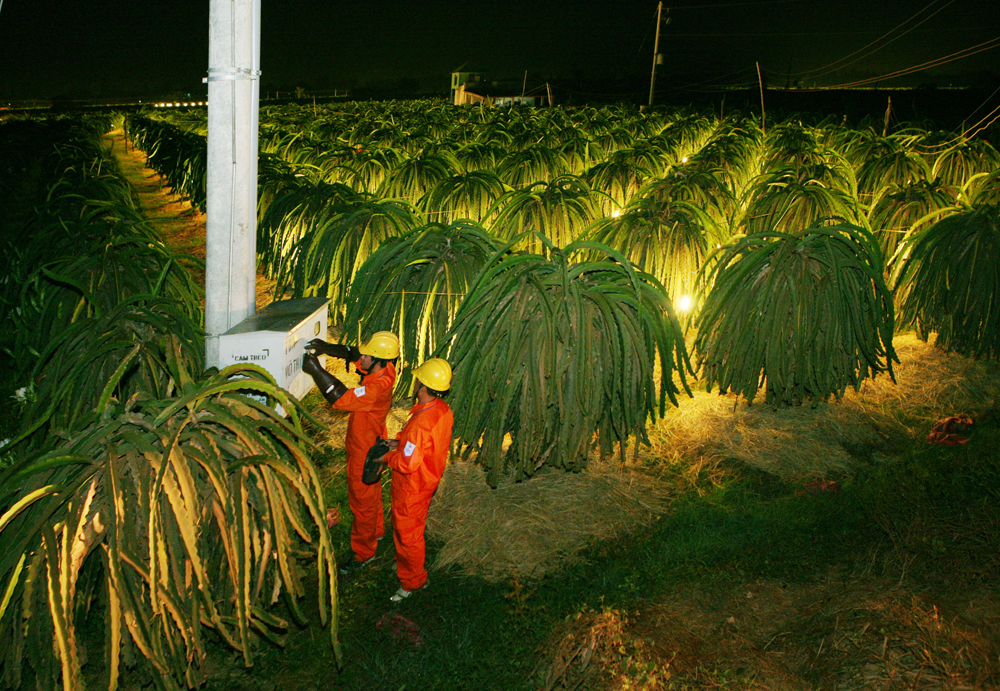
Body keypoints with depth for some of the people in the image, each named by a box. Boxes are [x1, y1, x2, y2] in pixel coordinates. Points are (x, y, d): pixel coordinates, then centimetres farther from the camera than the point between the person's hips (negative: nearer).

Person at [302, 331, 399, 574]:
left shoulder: (377, 388, -39)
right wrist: (326, 347, -19)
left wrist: (315, 370, -36)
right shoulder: (385, 369, -13)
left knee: (362, 500, 10)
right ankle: (377, 529, 53)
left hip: (365, 453, -9)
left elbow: (340, 398, -40)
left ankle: (363, 552, 30)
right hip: (366, 443, 9)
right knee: (372, 491, 30)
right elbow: (352, 353, -2)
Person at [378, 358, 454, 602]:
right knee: (404, 525, 29)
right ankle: (404, 563, 50)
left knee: (407, 532, 12)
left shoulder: (420, 424, -38)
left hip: (412, 486, -9)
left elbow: (408, 464, -32)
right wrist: (400, 441, 3)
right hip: (429, 479, 9)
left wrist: (387, 457, -14)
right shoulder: (444, 410, -9)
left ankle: (414, 580, 30)